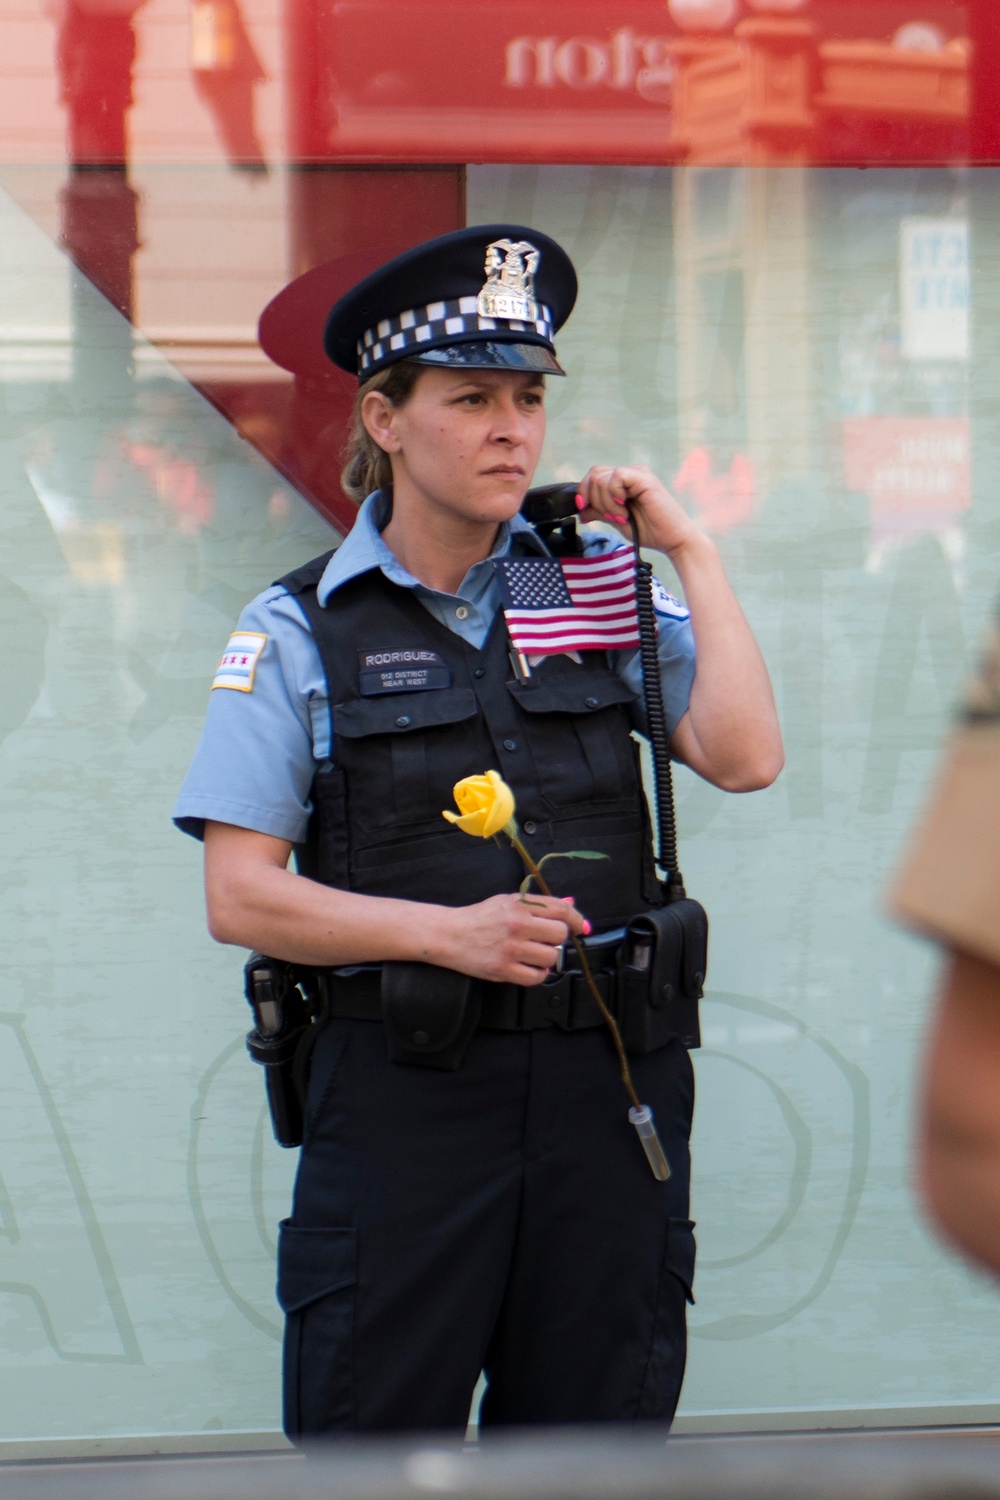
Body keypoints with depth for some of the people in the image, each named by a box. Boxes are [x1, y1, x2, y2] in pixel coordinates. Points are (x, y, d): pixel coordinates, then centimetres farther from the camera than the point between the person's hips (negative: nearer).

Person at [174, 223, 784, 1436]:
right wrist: (449, 932, -14)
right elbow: (240, 896, -3)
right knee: (374, 1436, -2)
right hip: (403, 1094, -2)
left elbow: (744, 756, -3)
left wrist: (691, 552, -2)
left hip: (607, 1082, 3)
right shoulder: (301, 632, 3)